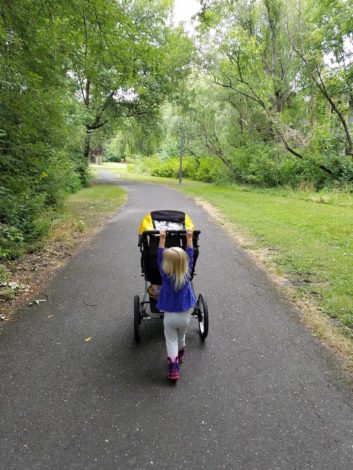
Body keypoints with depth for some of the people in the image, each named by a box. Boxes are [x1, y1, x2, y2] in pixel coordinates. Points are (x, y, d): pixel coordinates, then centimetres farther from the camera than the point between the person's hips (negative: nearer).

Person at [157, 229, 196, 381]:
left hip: (169, 316, -3)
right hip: (185, 316, 3)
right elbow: (190, 256, -5)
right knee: (181, 337, 26)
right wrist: (189, 238, 1)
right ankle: (180, 356, 48)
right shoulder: (186, 274, -15)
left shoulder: (165, 276, -19)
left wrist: (162, 239, -4)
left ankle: (173, 368, 0)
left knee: (171, 341, 8)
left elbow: (159, 258, -9)